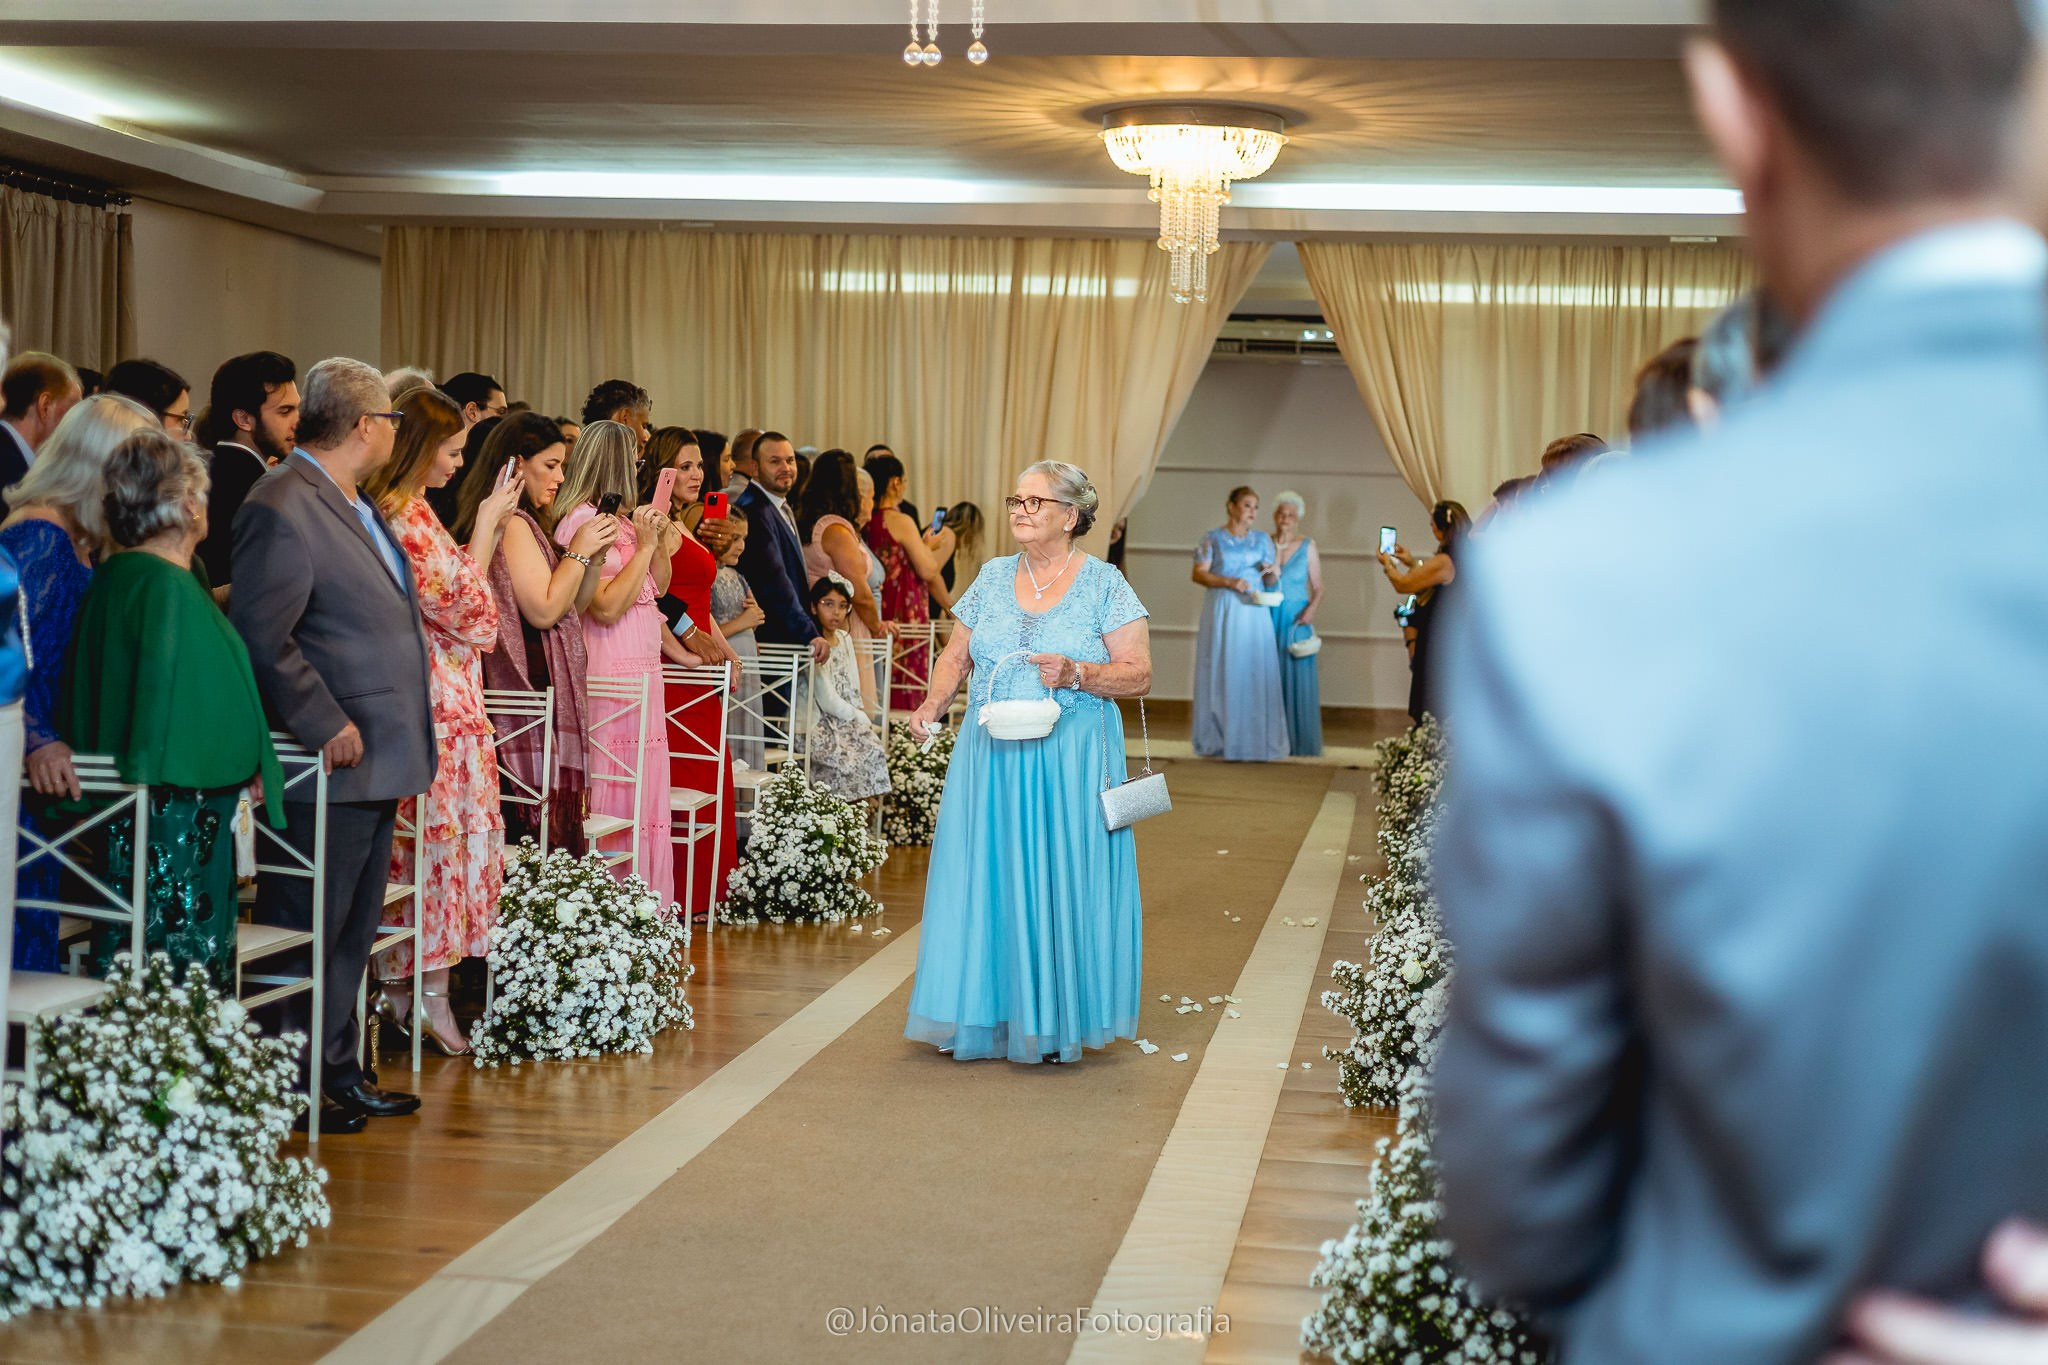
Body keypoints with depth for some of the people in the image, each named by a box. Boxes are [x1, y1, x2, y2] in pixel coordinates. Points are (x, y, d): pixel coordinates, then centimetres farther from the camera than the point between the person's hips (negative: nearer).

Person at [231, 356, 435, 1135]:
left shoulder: (354, 504, 16)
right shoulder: (282, 508, -15)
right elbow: (262, 637, -20)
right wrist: (328, 727, -19)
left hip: (375, 759, 10)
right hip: (330, 760, -10)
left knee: (354, 928, 17)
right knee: (306, 928, -1)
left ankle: (338, 1070, 27)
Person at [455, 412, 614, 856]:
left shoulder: (525, 522, 19)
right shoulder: (513, 523, -11)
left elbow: (572, 609, 22)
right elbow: (544, 610, -17)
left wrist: (594, 556, 9)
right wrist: (578, 550, -8)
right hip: (530, 692, -10)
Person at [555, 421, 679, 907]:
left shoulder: (622, 517, 16)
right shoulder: (582, 520, -13)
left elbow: (657, 588, 21)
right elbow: (606, 607, -19)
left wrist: (663, 542, 4)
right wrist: (644, 546, -15)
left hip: (642, 670, 9)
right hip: (611, 672, -9)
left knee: (646, 791, 10)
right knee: (617, 797, -6)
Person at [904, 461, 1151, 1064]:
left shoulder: (1104, 585, -2)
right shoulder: (992, 578, 10)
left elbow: (1139, 675, -5)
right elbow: (956, 656, 15)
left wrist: (1076, 674, -20)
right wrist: (933, 704, -3)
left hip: (1069, 760, -4)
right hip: (990, 758, 4)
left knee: (1059, 880, -1)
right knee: (984, 875, 3)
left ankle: (1056, 1021, 9)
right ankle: (982, 1014, 12)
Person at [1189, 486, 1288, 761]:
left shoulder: (1263, 539, 11)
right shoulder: (1213, 539, 2)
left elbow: (1270, 582, 13)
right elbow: (1198, 574, -4)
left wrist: (1274, 572, -10)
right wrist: (1229, 582, -16)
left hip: (1255, 613, 3)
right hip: (1223, 613, -2)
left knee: (1256, 673, -2)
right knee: (1222, 673, -2)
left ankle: (1256, 741, 2)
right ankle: (1219, 739, 5)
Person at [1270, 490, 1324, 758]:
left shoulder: (1308, 547, 4)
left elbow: (1318, 588, 4)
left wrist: (1311, 609, -12)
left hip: (1296, 621, -1)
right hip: (1268, 619, 1)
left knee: (1297, 677, -2)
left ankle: (1299, 741, 4)